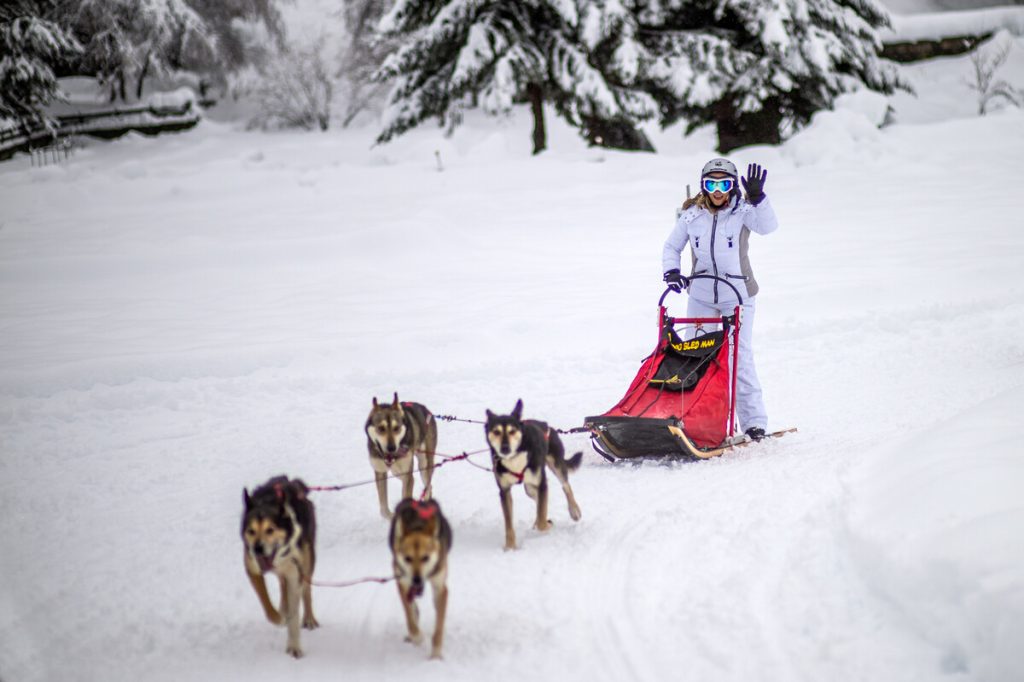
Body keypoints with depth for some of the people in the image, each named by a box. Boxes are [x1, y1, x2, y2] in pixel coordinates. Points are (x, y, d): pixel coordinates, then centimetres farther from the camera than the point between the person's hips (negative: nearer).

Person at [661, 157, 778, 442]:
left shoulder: (742, 211, -7)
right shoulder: (691, 215, 1)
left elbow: (768, 226, -25)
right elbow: (672, 246, 13)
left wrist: (757, 197, -38)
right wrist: (671, 271, -5)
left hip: (737, 296, -3)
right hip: (700, 296, 3)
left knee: (740, 358, -8)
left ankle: (754, 421, -2)